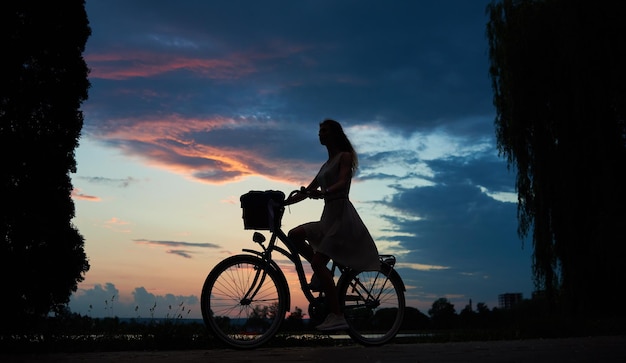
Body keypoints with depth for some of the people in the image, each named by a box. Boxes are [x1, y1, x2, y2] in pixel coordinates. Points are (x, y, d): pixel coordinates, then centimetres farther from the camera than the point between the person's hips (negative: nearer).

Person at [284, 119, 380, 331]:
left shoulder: (345, 156, -2)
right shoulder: (326, 165, 23)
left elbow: (342, 183, -19)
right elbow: (307, 191, 22)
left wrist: (322, 192, -38)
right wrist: (283, 202, 14)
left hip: (341, 214, -9)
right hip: (329, 215, 9)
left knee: (318, 261, -18)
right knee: (294, 235, -1)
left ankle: (337, 316, -18)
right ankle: (322, 274, 4)